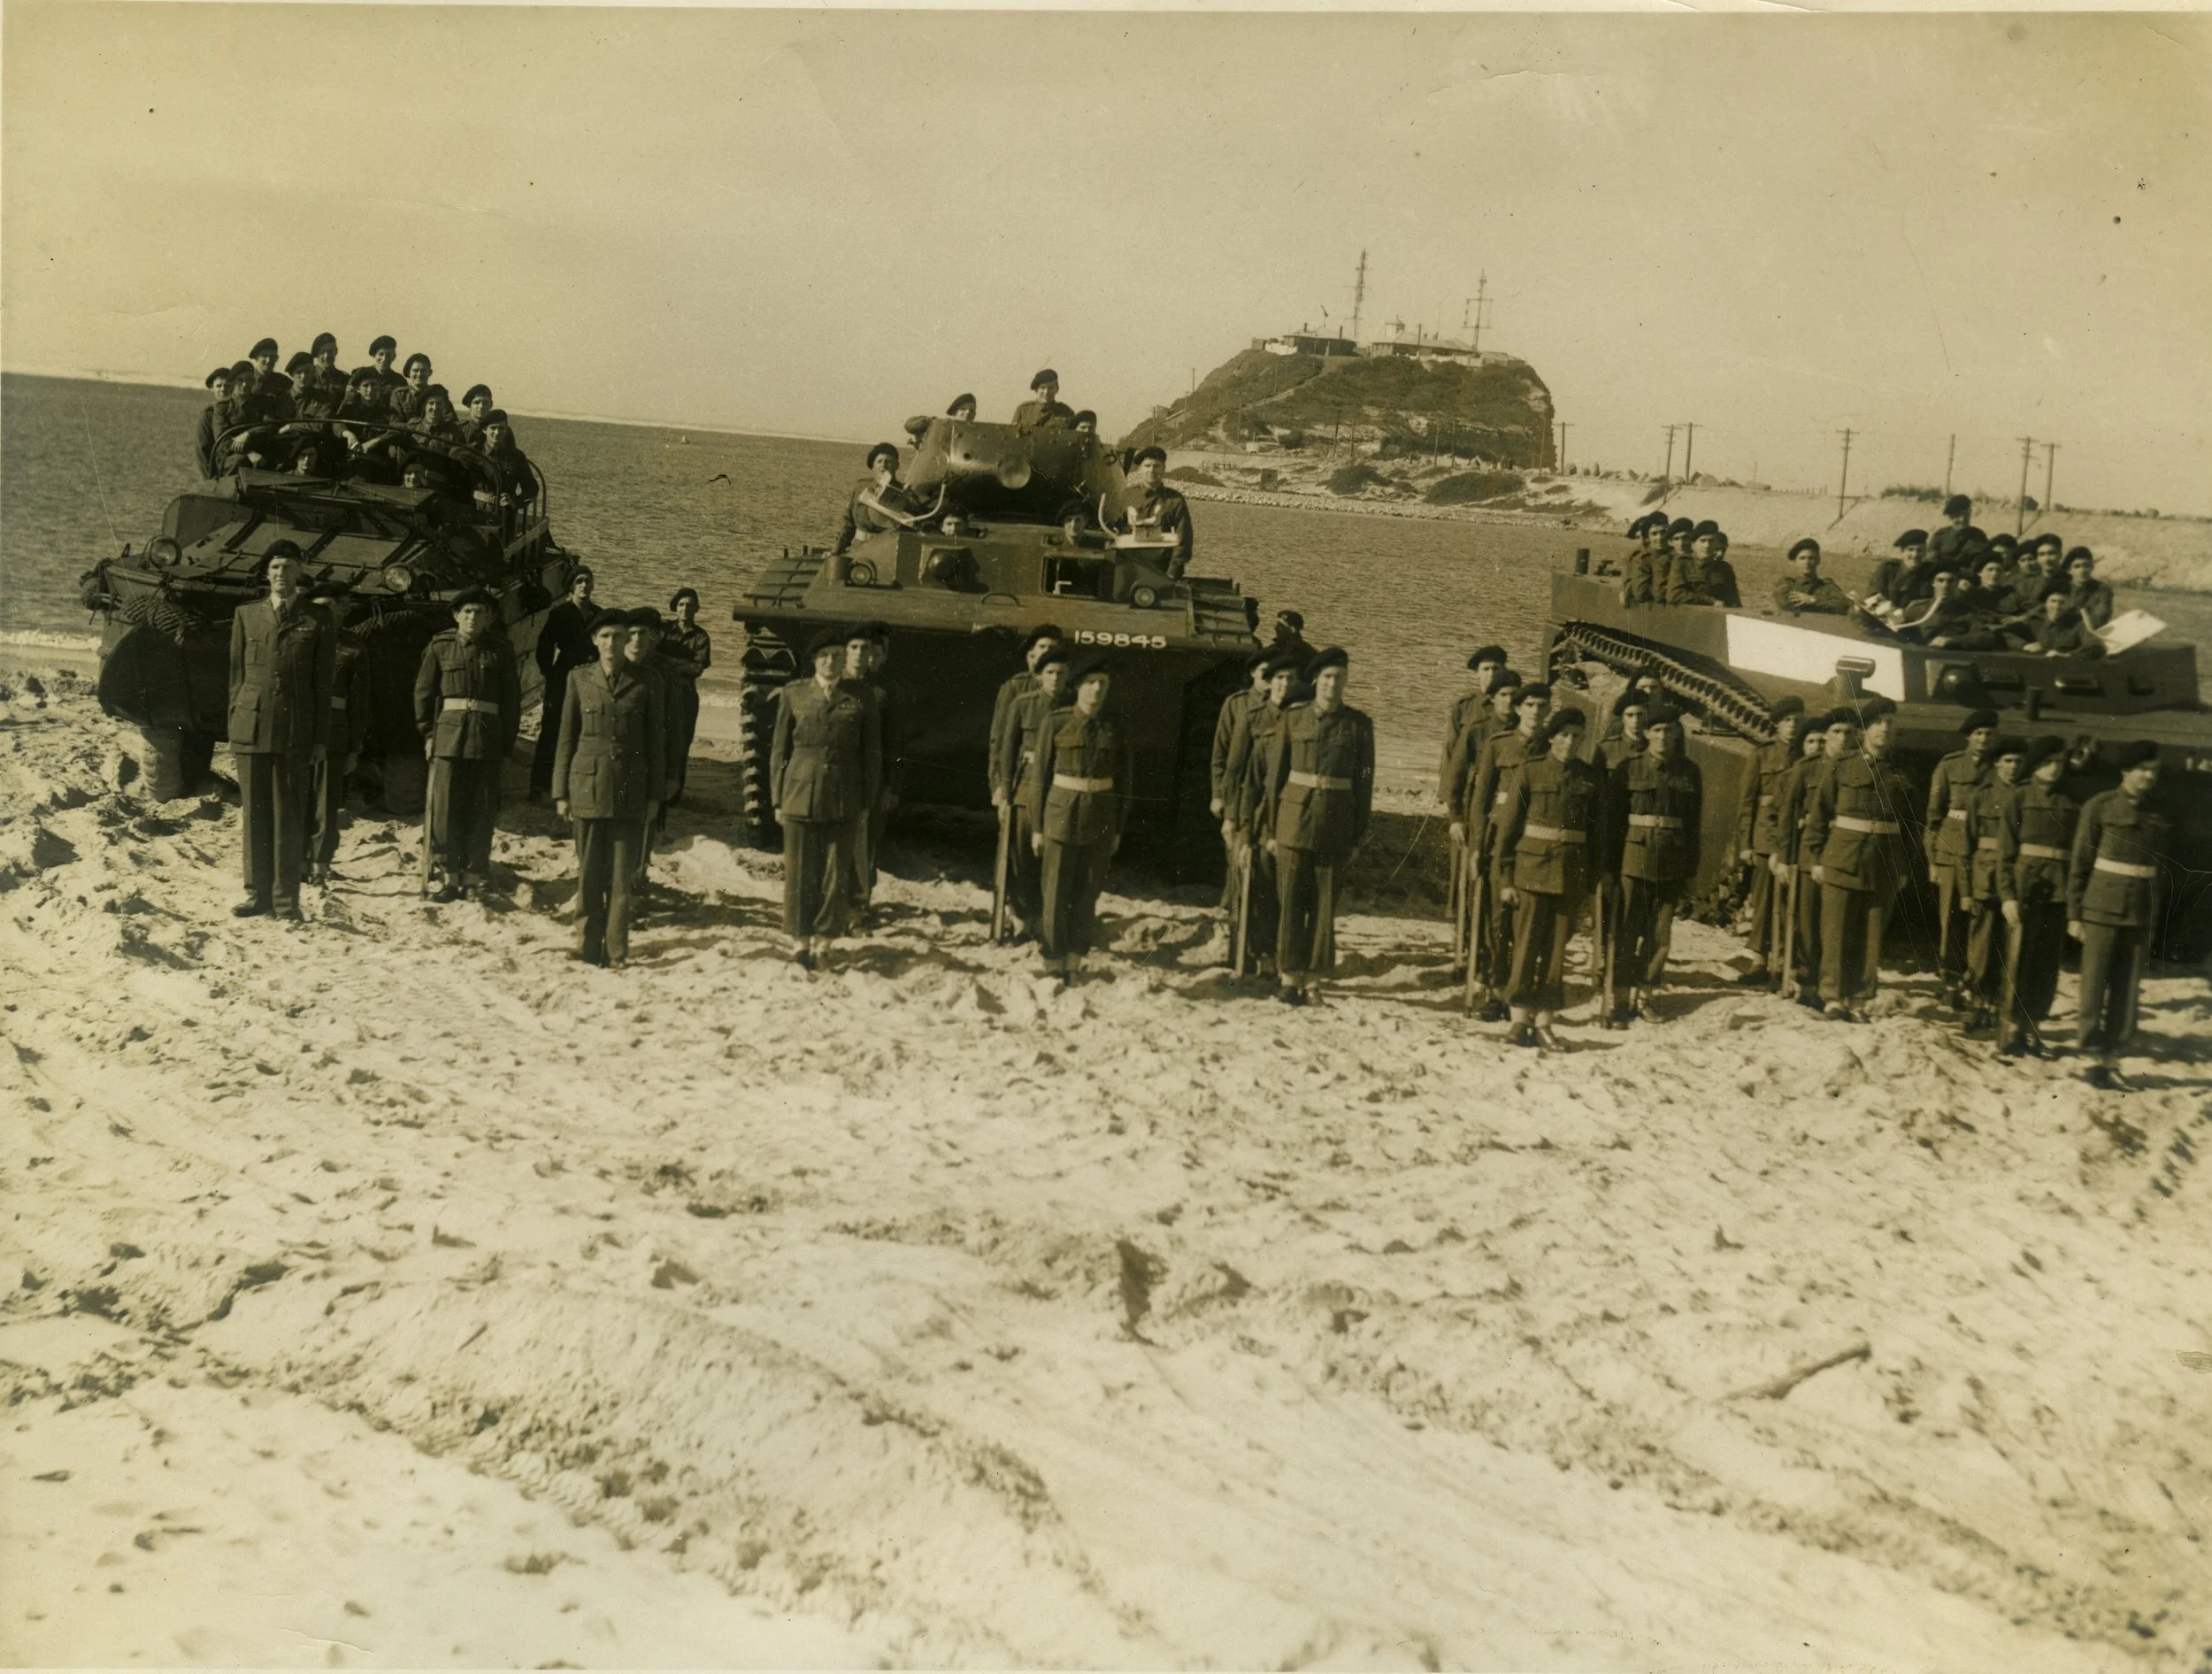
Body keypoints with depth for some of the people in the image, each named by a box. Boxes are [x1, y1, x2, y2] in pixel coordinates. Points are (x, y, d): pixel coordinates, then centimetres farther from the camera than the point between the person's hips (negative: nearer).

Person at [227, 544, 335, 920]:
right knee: (254, 814, 4)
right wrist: (235, 727, 7)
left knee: (289, 817, -1)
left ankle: (286, 899, 4)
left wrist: (321, 740, -1)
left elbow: (323, 687, 4)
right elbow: (237, 676, 13)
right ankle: (257, 893, 10)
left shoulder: (318, 624, 5)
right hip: (251, 729, 2)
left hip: (295, 733, -2)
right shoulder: (246, 615, 12)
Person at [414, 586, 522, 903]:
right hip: (448, 732, 0)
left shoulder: (501, 651, 6)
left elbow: (511, 699, 8)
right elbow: (424, 692, 9)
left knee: (481, 811, 2)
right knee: (444, 808, -4)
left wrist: (507, 742, 2)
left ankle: (474, 880, 9)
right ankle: (449, 877, 3)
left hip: (486, 737, 0)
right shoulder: (440, 646, 6)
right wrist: (427, 734, 3)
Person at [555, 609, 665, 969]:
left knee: (623, 874, 1)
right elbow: (565, 737, 7)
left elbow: (656, 742, 6)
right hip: (588, 787, 1)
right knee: (589, 872, 4)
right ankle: (589, 947, 13)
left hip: (629, 791, 0)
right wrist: (561, 792, 4)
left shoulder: (644, 684, 3)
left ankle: (616, 950, 8)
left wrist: (655, 795, 3)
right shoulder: (579, 680, 5)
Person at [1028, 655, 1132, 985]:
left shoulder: (1116, 731, 2)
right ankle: (1054, 965, 10)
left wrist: (1118, 830, 5)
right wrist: (1036, 827, -2)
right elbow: (1041, 776, -1)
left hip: (1100, 819, 2)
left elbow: (1123, 782, 8)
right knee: (1057, 893, 0)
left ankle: (1074, 963, 16)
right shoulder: (1056, 724, -3)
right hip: (1061, 814, -2)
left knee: (1087, 895, 5)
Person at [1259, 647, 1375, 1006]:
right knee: (1290, 899, -3)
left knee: (1324, 902, 4)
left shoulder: (1359, 725, 2)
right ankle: (1288, 976, 0)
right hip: (1295, 815, 0)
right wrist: (1271, 828, 3)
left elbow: (1364, 782, 4)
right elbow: (1274, 774, 6)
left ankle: (1305, 975, 13)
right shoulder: (1292, 719, 3)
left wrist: (1358, 837, 2)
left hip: (1336, 822, 0)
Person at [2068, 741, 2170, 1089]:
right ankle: (2094, 1054, 7)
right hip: (2103, 909, -4)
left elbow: (2163, 870, 13)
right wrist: (2074, 914, -5)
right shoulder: (2100, 807, -3)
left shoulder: (2160, 817, 8)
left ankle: (2111, 1059, 10)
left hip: (2142, 915, 4)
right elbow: (2079, 864, -3)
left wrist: (2158, 917, 10)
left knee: (2128, 991, 5)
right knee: (2095, 985, -1)